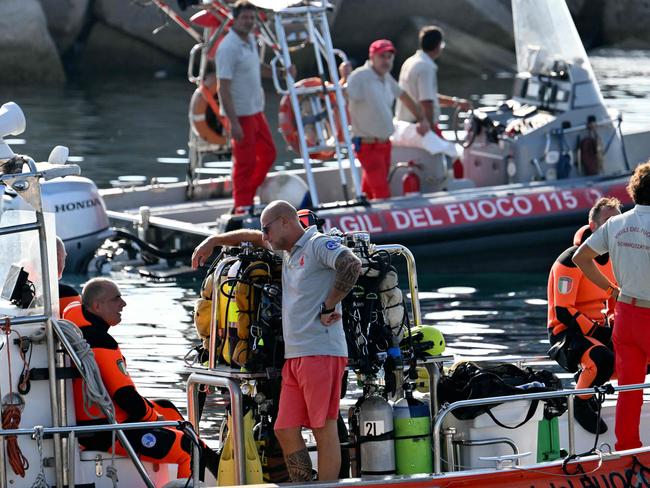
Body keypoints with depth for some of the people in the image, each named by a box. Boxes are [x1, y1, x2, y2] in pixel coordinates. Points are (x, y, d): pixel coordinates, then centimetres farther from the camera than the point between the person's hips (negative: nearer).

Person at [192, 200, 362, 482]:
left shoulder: (318, 244, -5)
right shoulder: (289, 252, 22)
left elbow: (352, 266, -23)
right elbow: (250, 237, 40)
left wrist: (328, 306, -17)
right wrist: (213, 241, 40)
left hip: (321, 352, -9)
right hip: (294, 357, 9)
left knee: (324, 429, -8)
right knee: (285, 430, 5)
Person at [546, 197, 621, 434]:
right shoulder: (571, 261, -17)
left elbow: (616, 301, 20)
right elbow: (563, 312, -20)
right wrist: (597, 332, -21)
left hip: (599, 328, 8)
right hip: (569, 332, -8)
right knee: (603, 359, -37)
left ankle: (589, 377, 10)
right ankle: (581, 403, -8)